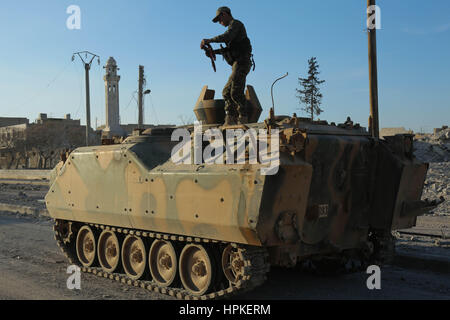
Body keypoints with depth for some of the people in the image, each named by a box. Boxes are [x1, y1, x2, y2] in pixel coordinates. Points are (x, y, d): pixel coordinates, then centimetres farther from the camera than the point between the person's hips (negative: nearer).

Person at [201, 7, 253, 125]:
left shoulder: (235, 23, -2)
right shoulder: (233, 27, 27)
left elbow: (226, 37, -22)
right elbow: (229, 49, 26)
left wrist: (209, 40, -17)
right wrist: (214, 51, 17)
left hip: (241, 63, -10)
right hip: (238, 64, 10)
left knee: (236, 92, -16)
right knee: (226, 92, 8)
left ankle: (242, 118, -10)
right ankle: (230, 119, 4)